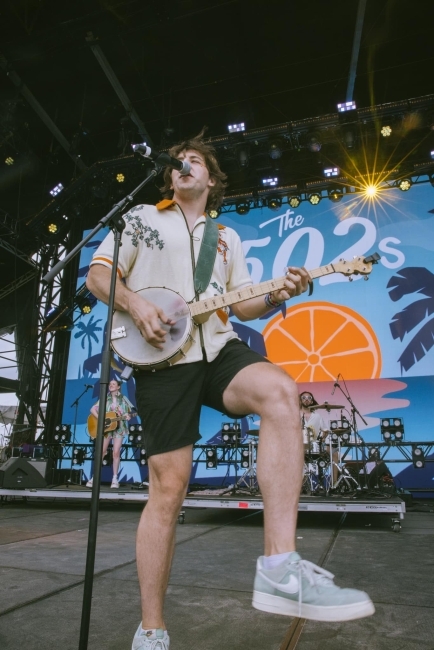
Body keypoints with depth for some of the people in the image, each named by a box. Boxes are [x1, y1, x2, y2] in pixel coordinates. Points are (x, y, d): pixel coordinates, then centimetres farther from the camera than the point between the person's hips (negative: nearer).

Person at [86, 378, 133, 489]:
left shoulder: (123, 399, 5)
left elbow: (130, 411, 5)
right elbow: (93, 409, -1)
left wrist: (128, 416, -17)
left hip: (119, 428, -1)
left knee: (116, 452, -6)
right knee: (101, 452, -1)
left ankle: (115, 478, 1)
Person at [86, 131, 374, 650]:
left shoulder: (227, 237, 24)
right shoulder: (141, 218, 16)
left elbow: (243, 305, 19)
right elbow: (97, 275, 7)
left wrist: (276, 295, -2)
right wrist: (136, 306, -12)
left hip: (218, 349, 3)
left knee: (280, 392, -31)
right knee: (168, 488, -7)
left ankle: (279, 568, -27)